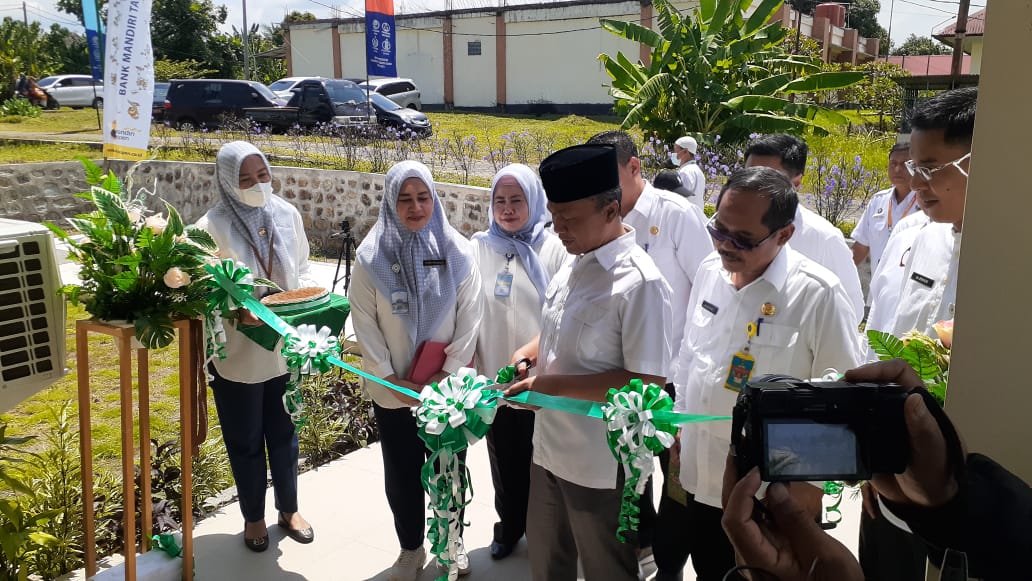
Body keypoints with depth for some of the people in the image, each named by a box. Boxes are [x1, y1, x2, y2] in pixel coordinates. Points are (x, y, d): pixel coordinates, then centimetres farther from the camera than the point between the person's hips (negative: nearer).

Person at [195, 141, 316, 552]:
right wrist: (239, 313, -29)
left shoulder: (288, 215, -3)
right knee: (245, 440, 14)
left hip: (285, 347, 3)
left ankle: (288, 510, 38)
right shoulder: (212, 227, -16)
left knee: (284, 433, 18)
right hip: (237, 352, -3)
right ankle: (254, 518, 34)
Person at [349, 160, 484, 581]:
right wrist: (391, 378, -11)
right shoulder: (371, 256, -6)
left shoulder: (457, 251, -5)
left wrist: (447, 374, -10)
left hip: (447, 388, 0)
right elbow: (364, 323, -6)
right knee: (401, 474, 11)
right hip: (391, 391, 0)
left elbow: (470, 317, -5)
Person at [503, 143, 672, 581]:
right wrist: (531, 351, -2)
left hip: (602, 465, -8)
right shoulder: (573, 264, 3)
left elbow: (648, 382, -24)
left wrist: (553, 386, -24)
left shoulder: (639, 282, -23)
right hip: (550, 447, 8)